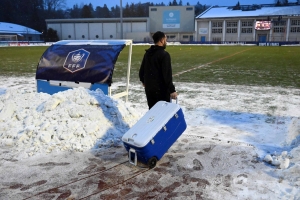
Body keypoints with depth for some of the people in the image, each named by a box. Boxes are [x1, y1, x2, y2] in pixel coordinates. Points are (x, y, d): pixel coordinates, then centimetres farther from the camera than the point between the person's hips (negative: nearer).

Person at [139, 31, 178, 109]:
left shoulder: (147, 53, 9)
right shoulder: (164, 55, -16)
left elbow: (142, 69, 19)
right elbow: (167, 74, -21)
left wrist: (143, 80, 35)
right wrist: (172, 90, -19)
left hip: (149, 88, 8)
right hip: (161, 89, -8)